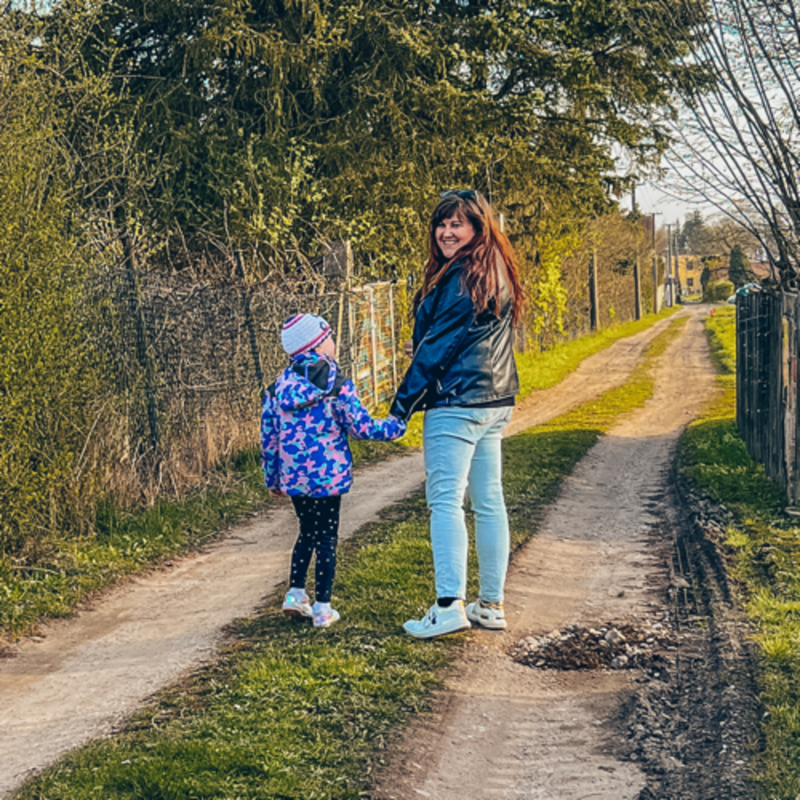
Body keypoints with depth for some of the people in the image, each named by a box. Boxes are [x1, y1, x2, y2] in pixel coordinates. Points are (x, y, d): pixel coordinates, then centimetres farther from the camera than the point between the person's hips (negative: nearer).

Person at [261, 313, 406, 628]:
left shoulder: (280, 386, 3)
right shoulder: (336, 385, -11)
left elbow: (268, 436, 6)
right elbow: (361, 427, -10)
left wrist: (272, 478, 16)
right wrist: (397, 425, 6)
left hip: (293, 477, 5)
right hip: (327, 475, -4)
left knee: (307, 533, 22)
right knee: (326, 539, 5)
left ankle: (295, 593, 20)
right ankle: (322, 607, 10)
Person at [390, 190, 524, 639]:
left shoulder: (461, 278, -14)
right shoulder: (499, 273, 15)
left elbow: (437, 345, -14)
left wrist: (403, 403, -8)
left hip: (456, 402, -10)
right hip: (496, 402, 10)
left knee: (446, 500, -8)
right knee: (489, 501, 10)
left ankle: (450, 606, -11)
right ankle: (492, 604, 16)